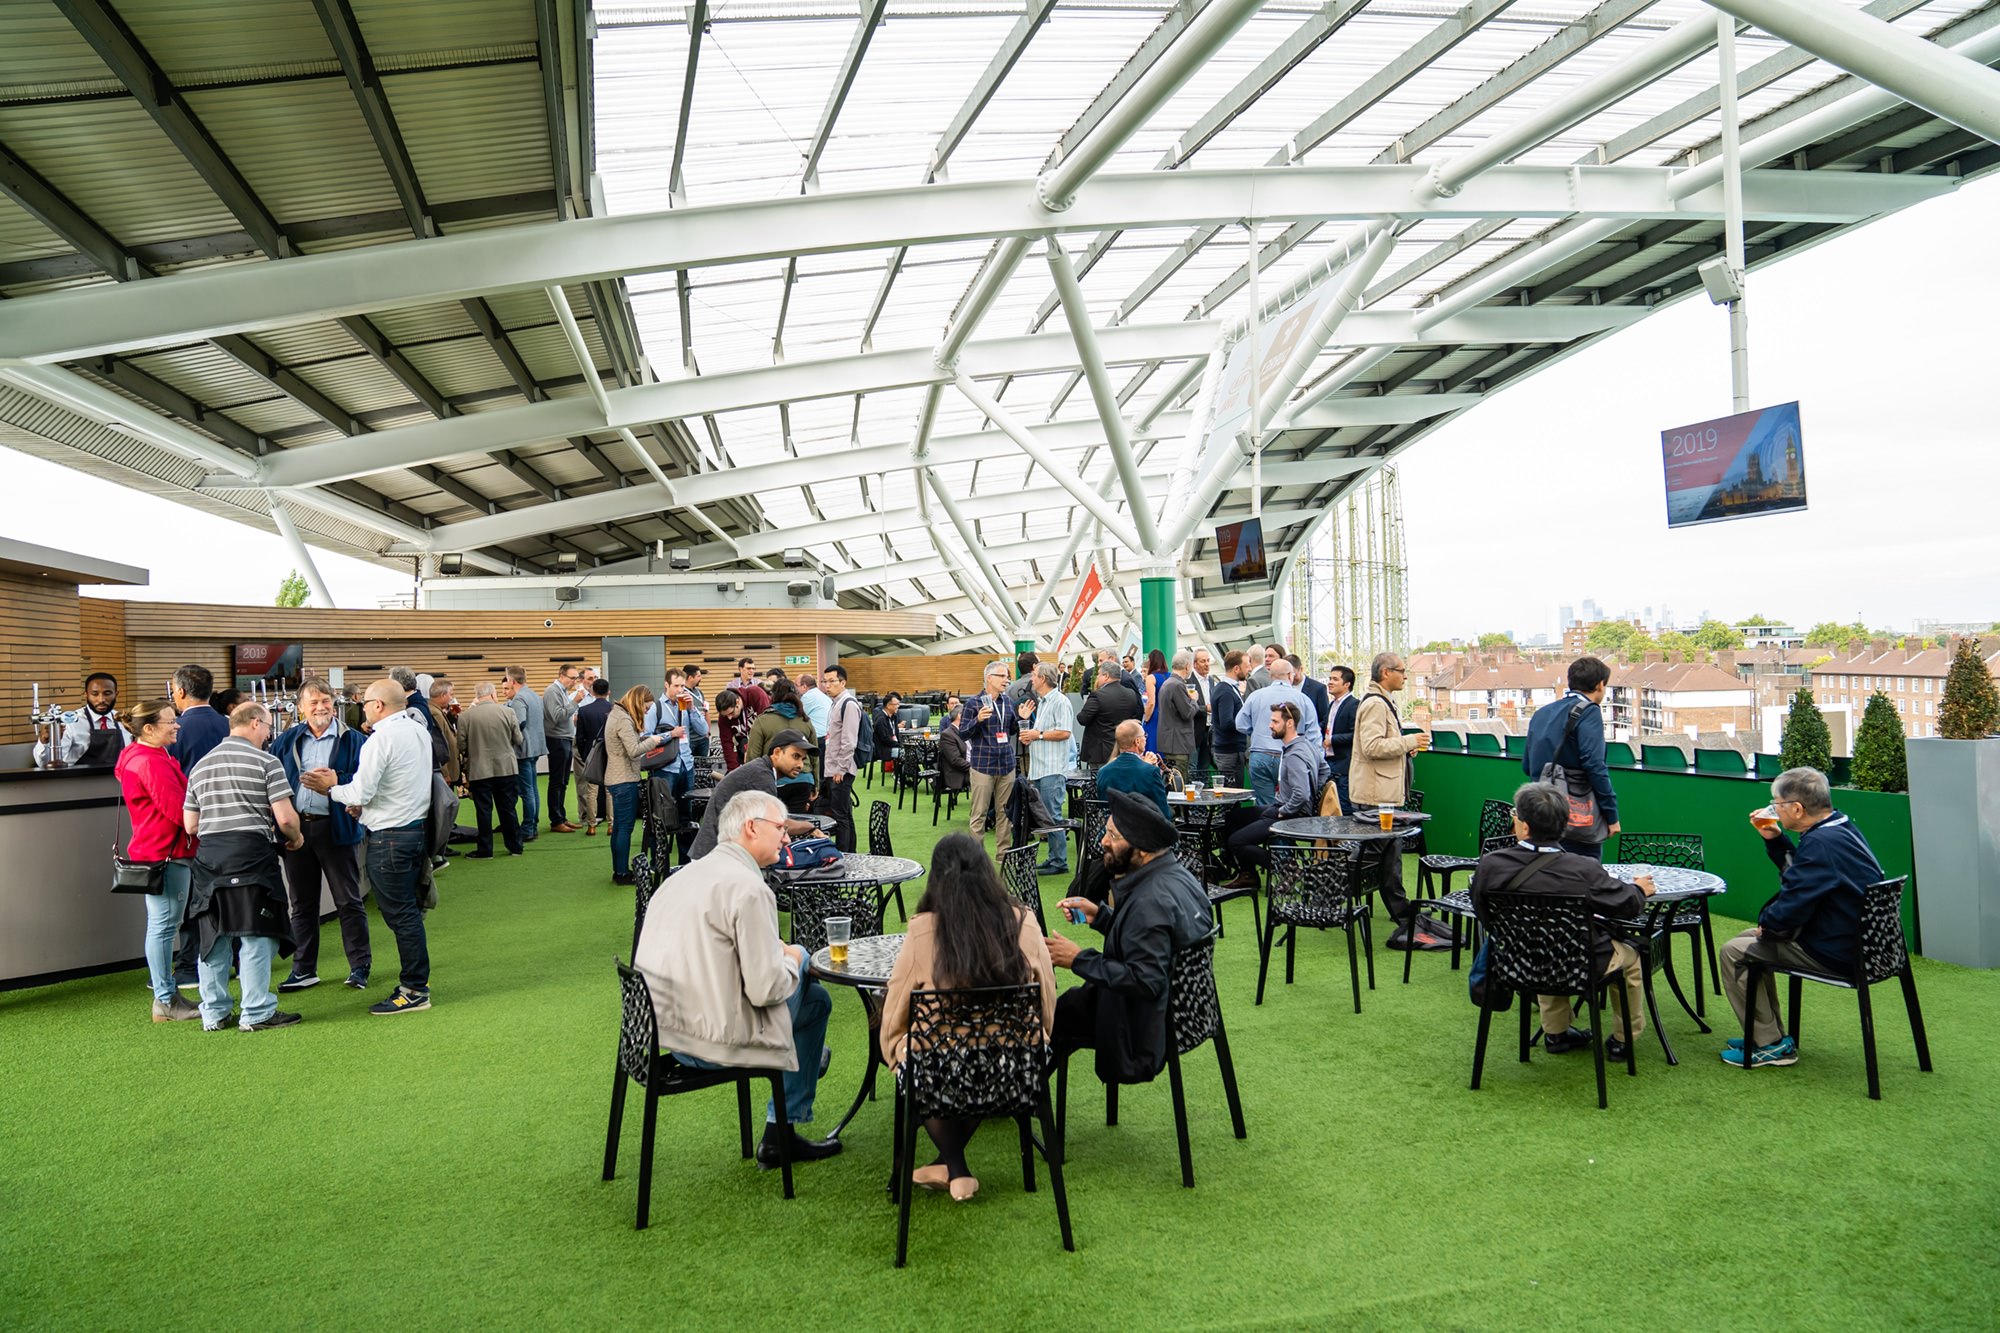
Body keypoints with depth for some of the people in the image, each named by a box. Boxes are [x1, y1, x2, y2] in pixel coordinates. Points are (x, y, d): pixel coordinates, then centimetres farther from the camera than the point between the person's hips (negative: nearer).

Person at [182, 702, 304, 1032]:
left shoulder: (201, 765, 14)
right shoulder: (266, 761, -5)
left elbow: (190, 825, 13)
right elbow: (285, 818, -10)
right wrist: (295, 838, 9)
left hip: (207, 856, 6)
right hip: (251, 853, -6)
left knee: (213, 936, 12)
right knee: (255, 936, 0)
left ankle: (214, 1013, 19)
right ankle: (257, 1013, 4)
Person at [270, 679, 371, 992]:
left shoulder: (352, 740, -1)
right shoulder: (286, 741, 10)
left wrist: (336, 780, -23)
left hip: (336, 828, -4)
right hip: (295, 827, 4)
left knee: (348, 901, 3)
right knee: (301, 903, 13)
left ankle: (360, 966, 13)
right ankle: (304, 969, 23)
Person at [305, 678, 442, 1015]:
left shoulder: (381, 739, -17)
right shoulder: (419, 730, 9)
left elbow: (361, 794, -17)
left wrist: (332, 788, 1)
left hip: (388, 838, -9)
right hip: (417, 827, 9)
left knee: (400, 914, -2)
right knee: (408, 909, 17)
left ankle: (415, 990, 4)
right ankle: (416, 977, 25)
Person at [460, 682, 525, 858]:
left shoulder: (465, 716, -6)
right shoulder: (507, 712, -6)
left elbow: (462, 746, -2)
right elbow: (518, 740, 2)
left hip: (479, 770, -1)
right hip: (507, 768, 1)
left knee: (484, 810, 6)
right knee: (508, 809, 10)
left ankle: (484, 849, 10)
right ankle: (515, 846, 18)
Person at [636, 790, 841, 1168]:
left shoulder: (686, 873, 9)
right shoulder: (749, 888, -19)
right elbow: (765, 990, -21)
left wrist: (780, 952, 15)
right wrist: (792, 960, 1)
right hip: (713, 1040, -9)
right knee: (814, 999, 10)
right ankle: (781, 1134, 20)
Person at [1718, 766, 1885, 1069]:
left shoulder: (1821, 842, -27)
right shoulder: (1842, 828, 7)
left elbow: (1791, 907, -28)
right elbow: (1802, 872, 24)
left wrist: (1766, 923, -8)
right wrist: (1775, 840, 13)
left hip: (1834, 954, -11)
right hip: (1854, 940, 11)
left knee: (1732, 953, -5)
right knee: (1749, 938, 22)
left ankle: (1771, 1045, 6)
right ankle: (1769, 1034, 29)